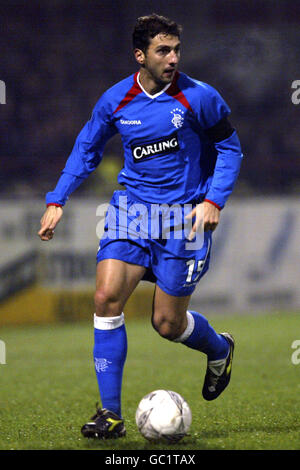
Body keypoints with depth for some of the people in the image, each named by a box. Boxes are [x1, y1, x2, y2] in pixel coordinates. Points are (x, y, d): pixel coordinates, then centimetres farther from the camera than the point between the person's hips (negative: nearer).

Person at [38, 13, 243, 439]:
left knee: (168, 323, 0)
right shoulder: (115, 100, -1)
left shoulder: (199, 98, -9)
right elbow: (87, 149, 15)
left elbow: (229, 148, 3)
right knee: (107, 298, -16)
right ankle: (111, 413, -9)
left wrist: (214, 200, -9)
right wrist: (57, 201, 7)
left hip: (185, 213, -3)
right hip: (132, 208, 3)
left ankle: (220, 349, 37)